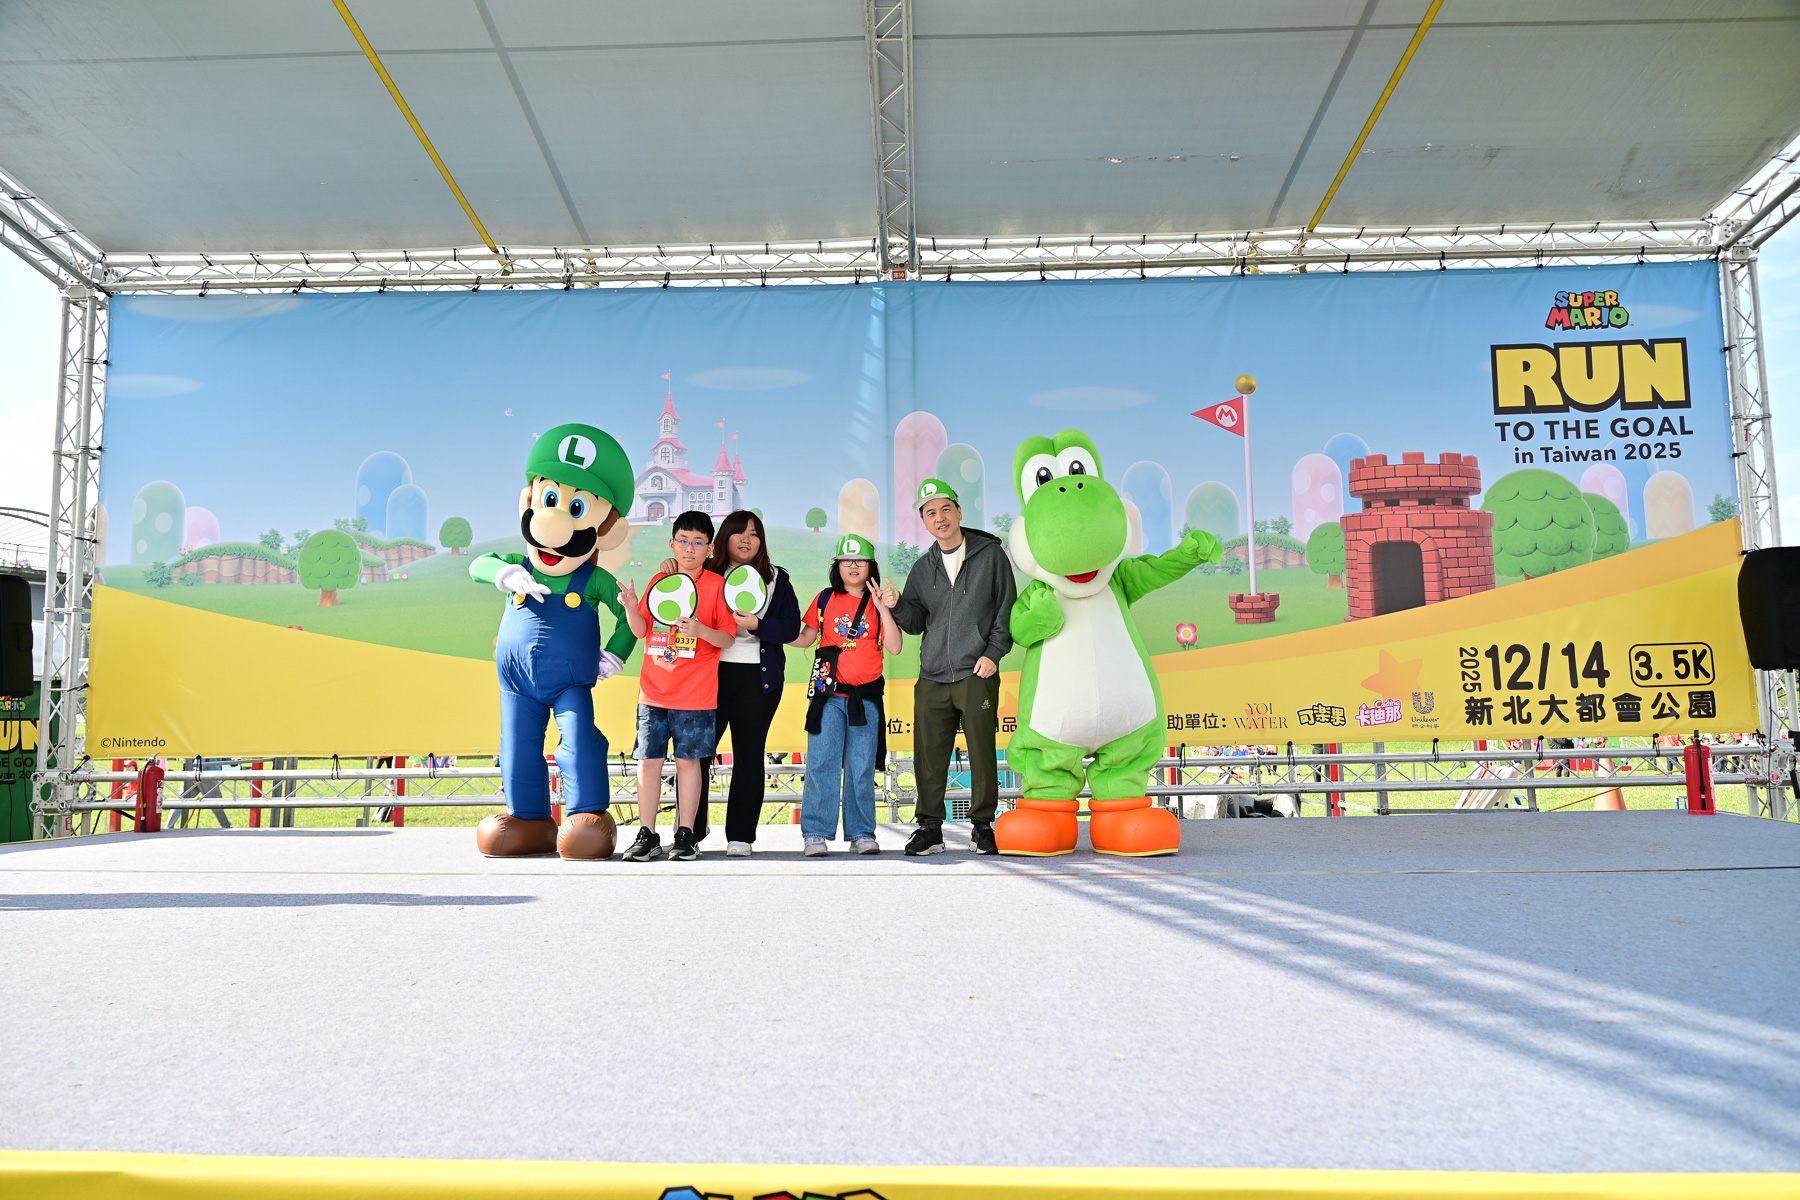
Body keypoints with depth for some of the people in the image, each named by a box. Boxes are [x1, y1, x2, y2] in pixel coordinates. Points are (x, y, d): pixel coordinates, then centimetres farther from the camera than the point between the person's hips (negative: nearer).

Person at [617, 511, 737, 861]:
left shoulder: (716, 585, -1)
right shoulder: (658, 582, 11)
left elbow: (728, 638, -4)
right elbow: (641, 630, 13)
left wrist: (700, 629, -23)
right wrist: (631, 607, -7)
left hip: (696, 693, -3)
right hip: (654, 690, 3)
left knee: (688, 760, 2)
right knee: (648, 760, 2)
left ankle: (685, 835, 12)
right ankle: (647, 836, 9)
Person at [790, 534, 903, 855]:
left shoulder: (880, 604, 8)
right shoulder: (826, 599, 9)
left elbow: (895, 647, -3)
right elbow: (805, 638, 14)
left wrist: (883, 609, -12)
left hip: (866, 696, 0)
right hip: (828, 694, 0)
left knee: (862, 768, 3)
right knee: (821, 763, -6)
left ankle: (861, 833, 12)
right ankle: (816, 833, 0)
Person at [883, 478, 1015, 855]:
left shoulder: (990, 554, 4)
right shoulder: (923, 567, 15)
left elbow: (1007, 609, 3)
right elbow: (916, 622, 14)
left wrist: (993, 654, -6)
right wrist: (896, 605, -6)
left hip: (977, 674, -3)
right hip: (932, 678, 4)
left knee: (982, 752, -1)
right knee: (928, 756, 3)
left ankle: (983, 824, 13)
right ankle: (929, 826, 14)